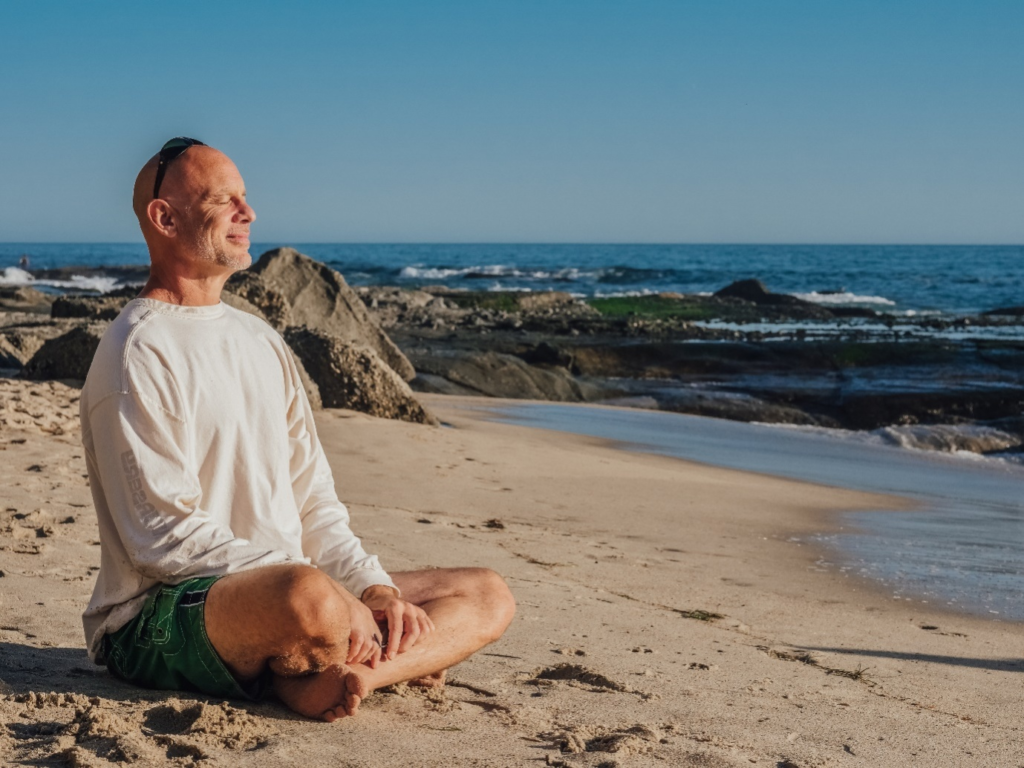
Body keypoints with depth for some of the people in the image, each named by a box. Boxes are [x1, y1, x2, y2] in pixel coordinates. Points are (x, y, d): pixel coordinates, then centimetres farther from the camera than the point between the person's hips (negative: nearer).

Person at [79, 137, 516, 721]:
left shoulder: (263, 343, 18)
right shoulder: (139, 354, -8)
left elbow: (313, 501, 15)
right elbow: (165, 536, -17)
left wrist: (375, 587, -2)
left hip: (282, 592, 9)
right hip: (159, 619, -8)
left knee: (488, 597, 0)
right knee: (309, 596, -41)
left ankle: (330, 680, -22)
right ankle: (404, 657, -9)